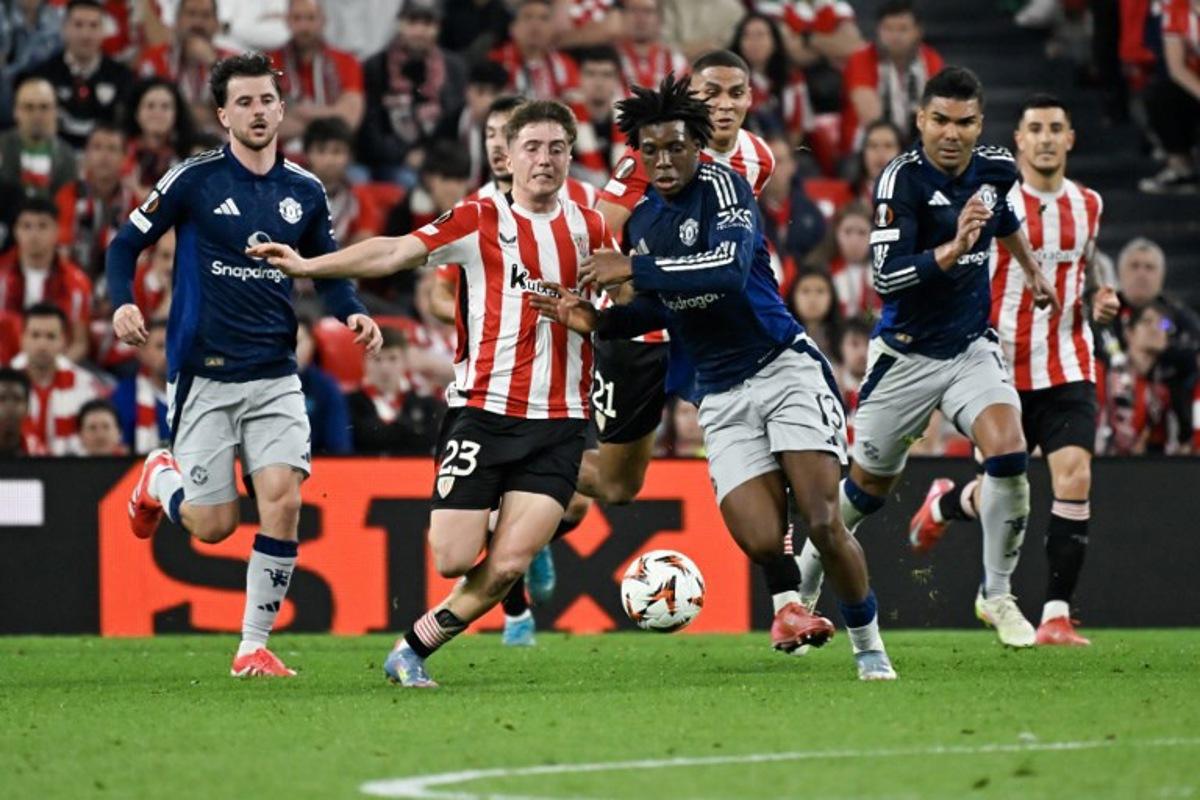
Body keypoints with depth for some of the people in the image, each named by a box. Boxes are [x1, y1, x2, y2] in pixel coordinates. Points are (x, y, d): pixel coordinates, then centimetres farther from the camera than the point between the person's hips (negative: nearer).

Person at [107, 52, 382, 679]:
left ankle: (254, 647, -2)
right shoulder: (194, 179, -6)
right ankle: (160, 478, 34)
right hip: (202, 375, -3)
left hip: (275, 377, 3)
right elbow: (126, 243, -1)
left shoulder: (304, 192, 6)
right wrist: (122, 303, -19)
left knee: (282, 501, -14)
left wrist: (352, 312, -2)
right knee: (213, 524, -3)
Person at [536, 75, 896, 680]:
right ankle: (799, 611, 20)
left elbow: (730, 268, -28)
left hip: (785, 368, -5)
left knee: (823, 526, -15)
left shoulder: (722, 184, -11)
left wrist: (633, 269, -24)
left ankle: (869, 647, 4)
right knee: (761, 545, -11)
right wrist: (599, 321, 5)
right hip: (722, 397, 5)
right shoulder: (642, 218, 10)